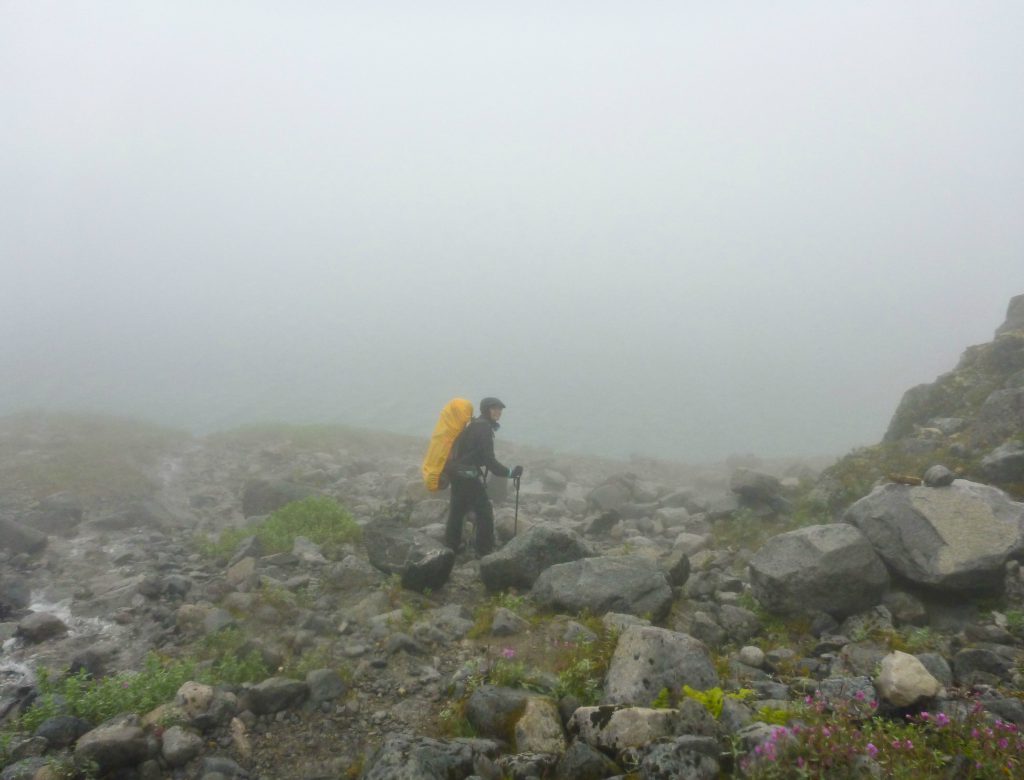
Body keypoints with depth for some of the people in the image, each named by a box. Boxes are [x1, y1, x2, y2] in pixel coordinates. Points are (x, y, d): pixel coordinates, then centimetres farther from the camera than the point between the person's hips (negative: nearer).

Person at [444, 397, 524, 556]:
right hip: (468, 475, -10)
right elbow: (488, 459, -20)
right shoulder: (484, 427, -15)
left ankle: (452, 545, 29)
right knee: (485, 511, -1)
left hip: (458, 473, 10)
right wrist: (509, 472, -17)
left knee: (458, 509, 19)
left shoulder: (474, 425, 14)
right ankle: (485, 551, 4)